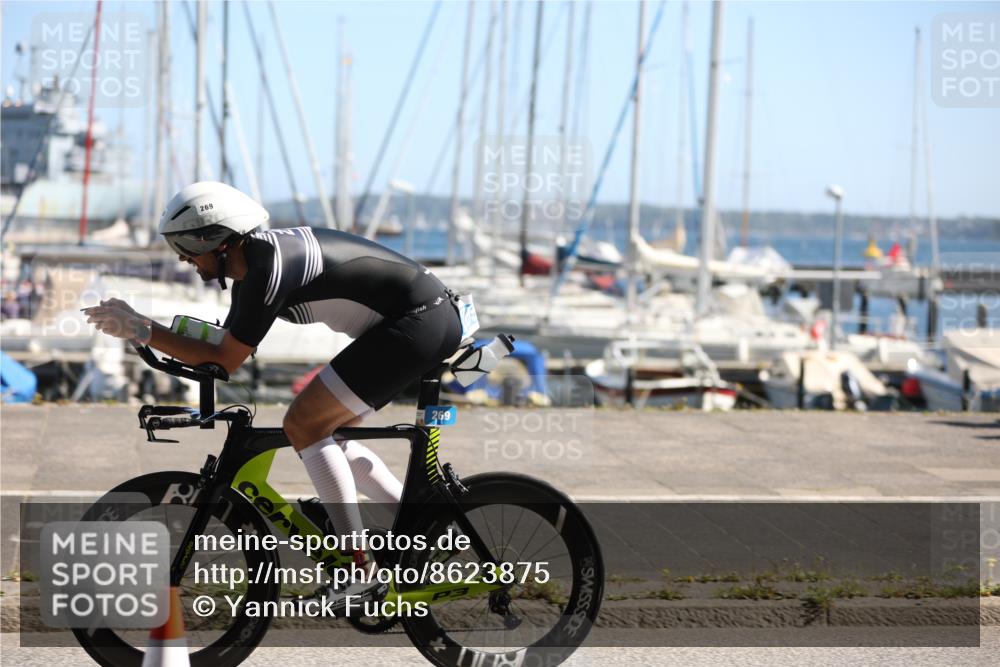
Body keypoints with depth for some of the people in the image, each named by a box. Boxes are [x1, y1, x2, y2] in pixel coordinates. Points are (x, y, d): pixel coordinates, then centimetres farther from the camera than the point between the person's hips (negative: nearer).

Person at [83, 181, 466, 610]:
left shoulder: (270, 267, -20)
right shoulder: (252, 264, 10)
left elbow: (224, 361, -18)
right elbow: (225, 345, 17)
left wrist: (143, 330, -16)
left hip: (421, 322, -10)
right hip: (432, 319, 10)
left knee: (304, 424, -10)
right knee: (325, 434, 14)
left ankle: (361, 571, -9)